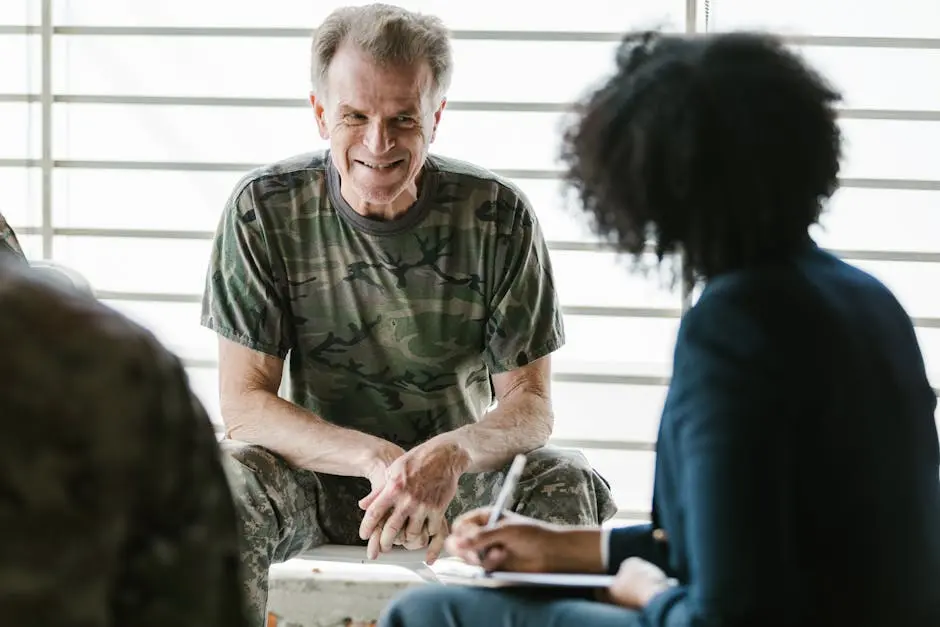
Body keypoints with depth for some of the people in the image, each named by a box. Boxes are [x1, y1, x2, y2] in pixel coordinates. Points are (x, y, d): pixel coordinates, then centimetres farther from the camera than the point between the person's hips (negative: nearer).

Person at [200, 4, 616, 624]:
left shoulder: (498, 215, -9)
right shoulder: (265, 209, -10)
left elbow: (530, 403, -8)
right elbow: (243, 403, -12)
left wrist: (451, 454, -33)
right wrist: (381, 461, -30)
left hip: (459, 482, 1)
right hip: (319, 481, -1)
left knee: (569, 485, -28)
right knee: (221, 483, -32)